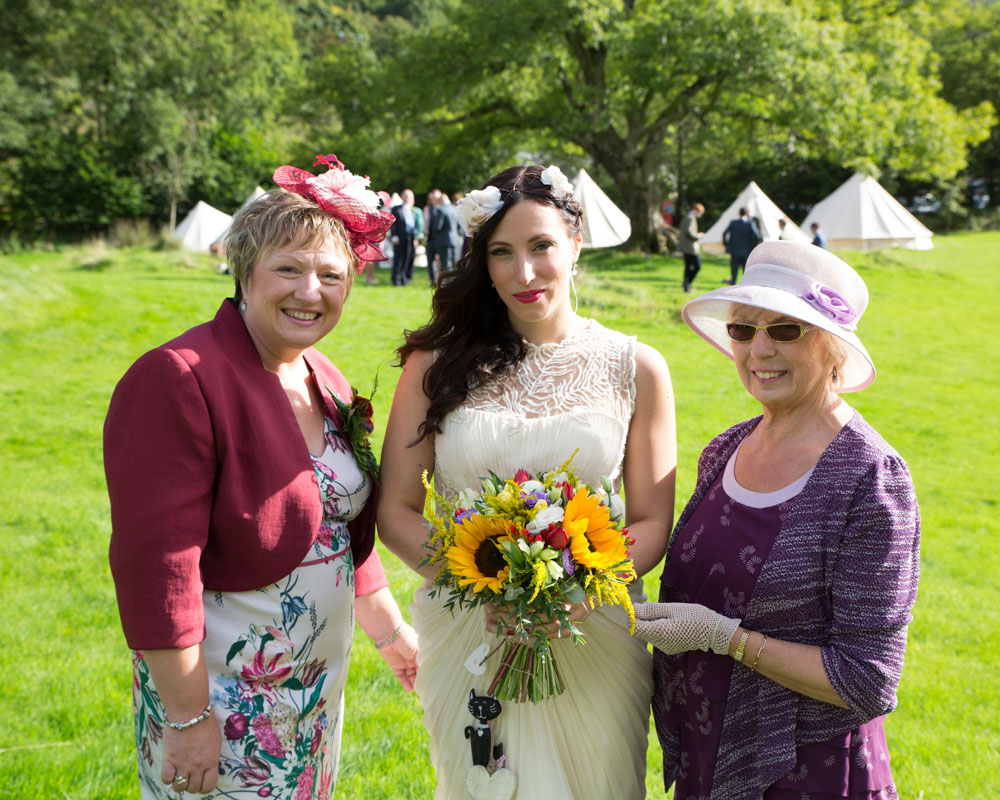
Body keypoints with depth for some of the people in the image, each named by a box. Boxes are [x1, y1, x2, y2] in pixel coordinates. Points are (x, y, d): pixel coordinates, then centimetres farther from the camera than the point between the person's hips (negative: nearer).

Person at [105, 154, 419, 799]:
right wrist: (187, 717, -22)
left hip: (319, 684, 8)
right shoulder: (179, 381, -21)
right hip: (219, 697, -7)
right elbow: (156, 566, -24)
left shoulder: (326, 384, 6)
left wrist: (390, 631, 21)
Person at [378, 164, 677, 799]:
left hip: (594, 636, 1)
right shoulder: (438, 363, -2)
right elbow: (396, 511, -2)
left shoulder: (636, 369, -1)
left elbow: (652, 524, 1)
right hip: (466, 631, 0)